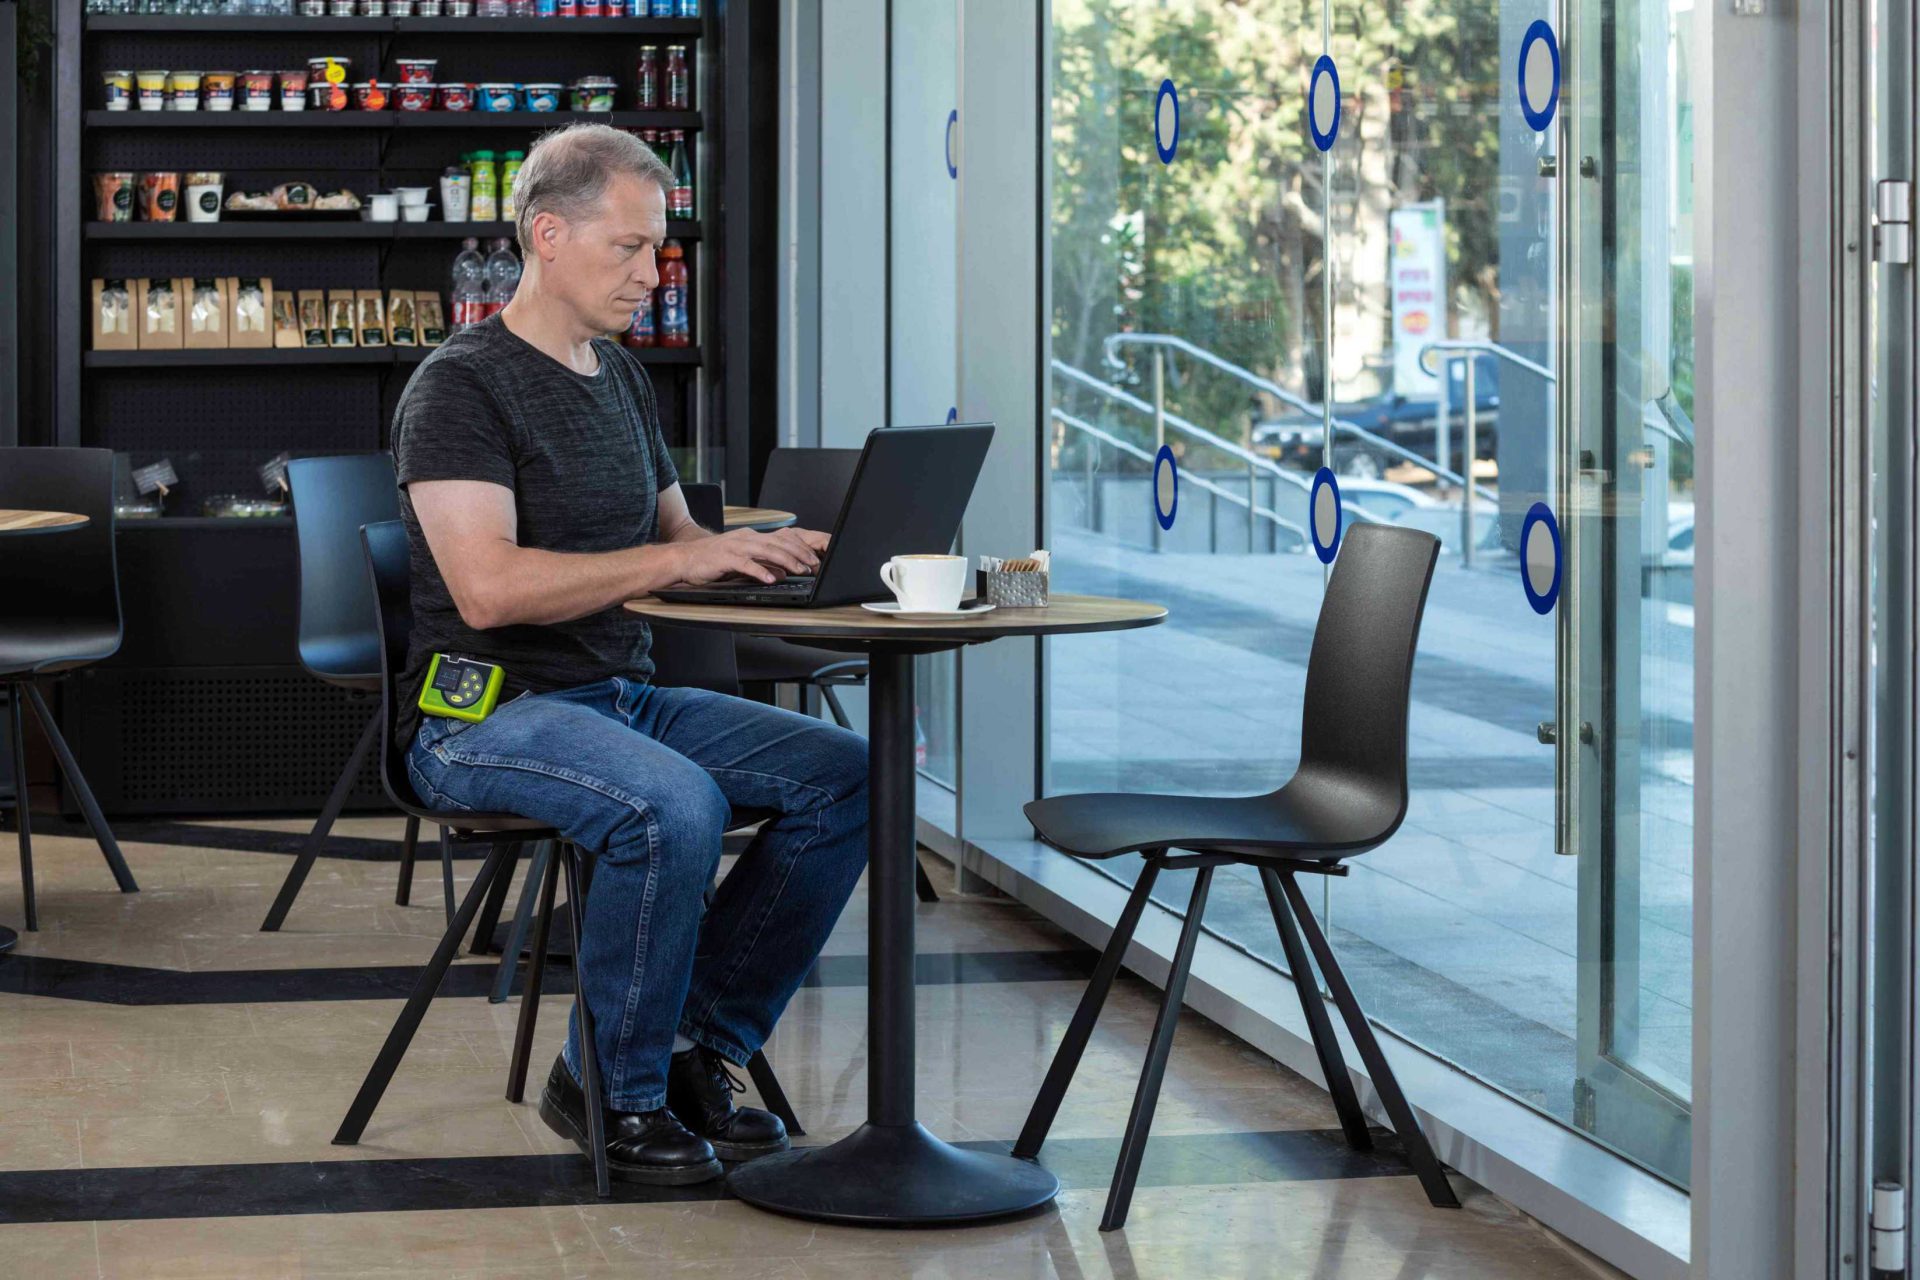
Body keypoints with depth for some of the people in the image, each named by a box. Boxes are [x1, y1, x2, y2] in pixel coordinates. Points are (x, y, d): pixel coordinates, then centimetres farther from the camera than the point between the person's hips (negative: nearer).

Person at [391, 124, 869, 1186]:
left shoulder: (621, 378, 16)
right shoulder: (459, 388, -11)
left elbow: (674, 535, 25)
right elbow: (488, 587, -23)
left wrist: (766, 552, 2)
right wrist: (676, 559, -22)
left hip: (623, 695, 8)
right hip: (486, 714, -8)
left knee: (848, 772, -10)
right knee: (676, 806, -36)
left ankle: (697, 1048, -3)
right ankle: (614, 1091, -14)